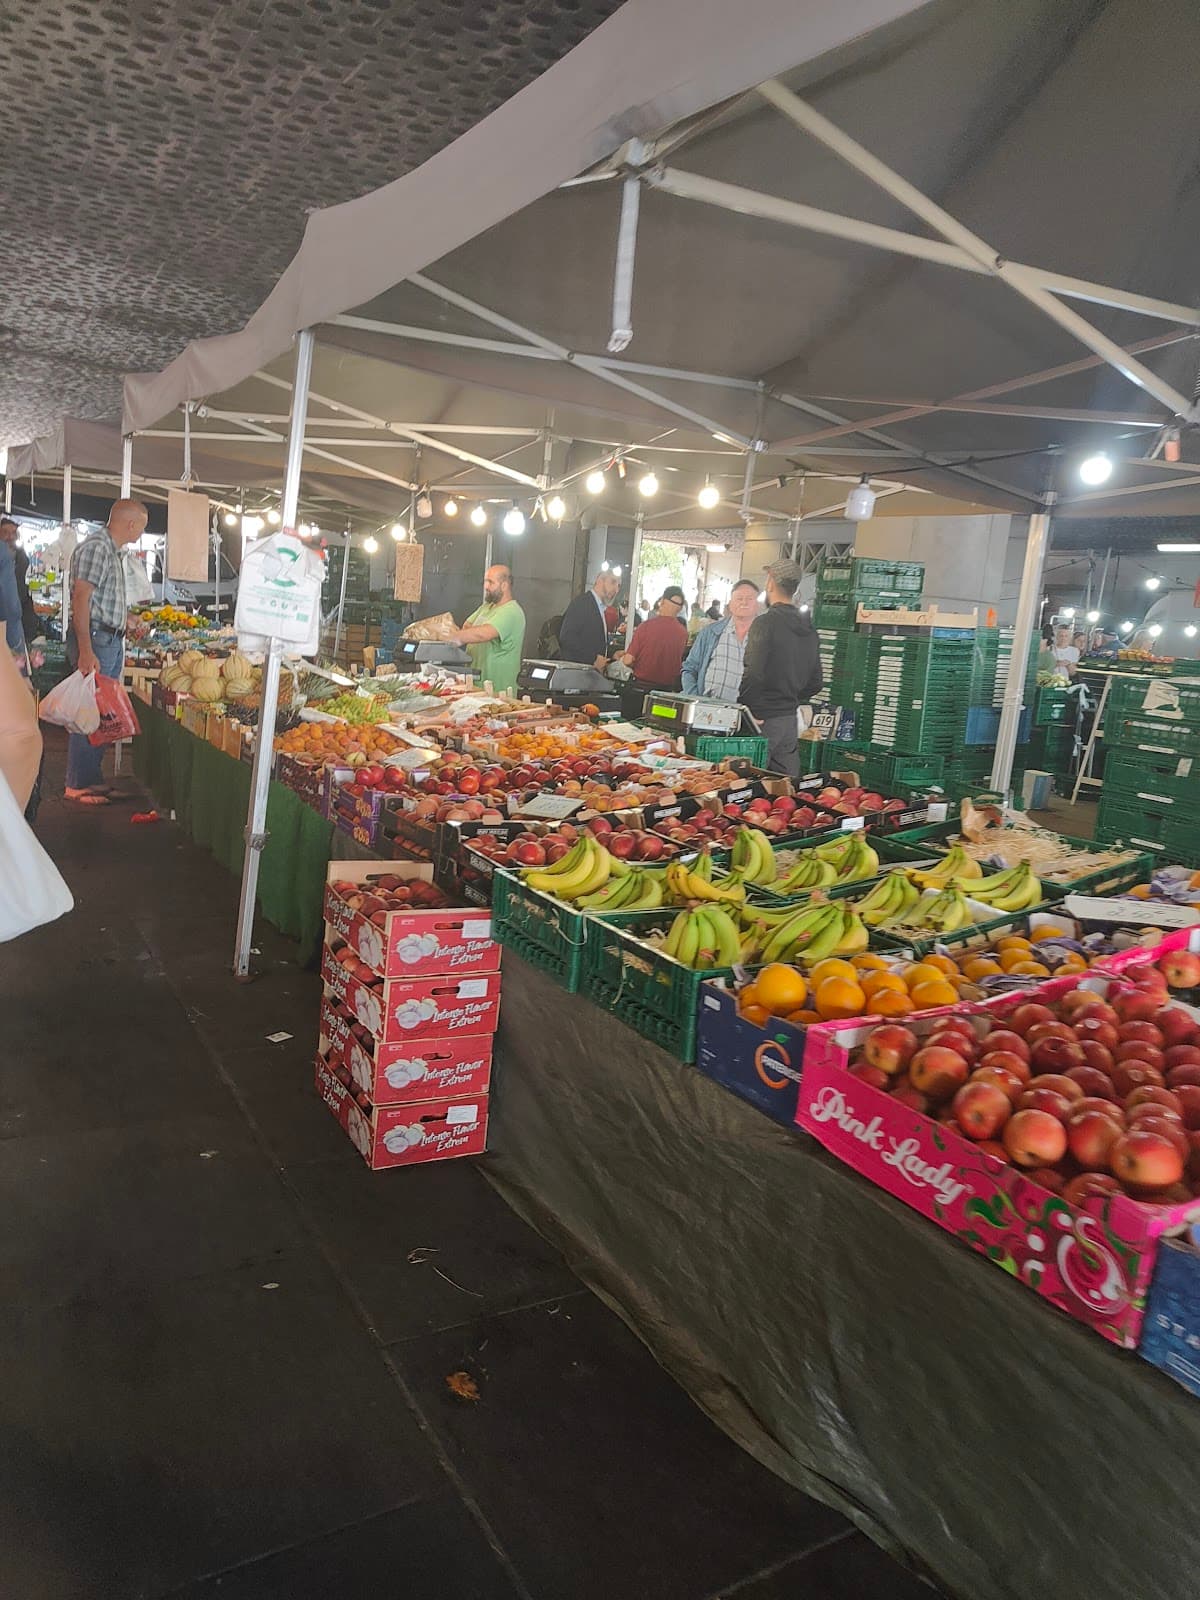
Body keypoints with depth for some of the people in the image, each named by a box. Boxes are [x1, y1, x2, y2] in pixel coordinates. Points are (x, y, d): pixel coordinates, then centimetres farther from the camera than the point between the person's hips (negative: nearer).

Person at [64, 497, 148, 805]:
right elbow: (80, 599, -20)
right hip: (95, 640, -10)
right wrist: (85, 652, -26)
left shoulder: (113, 552, 17)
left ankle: (92, 778, 22)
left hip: (111, 641, 10)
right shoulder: (95, 548, -13)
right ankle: (77, 786, 1)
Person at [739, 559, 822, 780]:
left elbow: (753, 675, -19)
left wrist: (745, 711, -9)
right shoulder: (808, 629, 11)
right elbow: (815, 682, 16)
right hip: (791, 720, 7)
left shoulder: (765, 623, -12)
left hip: (763, 721, -7)